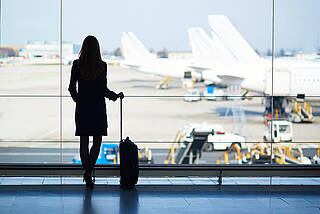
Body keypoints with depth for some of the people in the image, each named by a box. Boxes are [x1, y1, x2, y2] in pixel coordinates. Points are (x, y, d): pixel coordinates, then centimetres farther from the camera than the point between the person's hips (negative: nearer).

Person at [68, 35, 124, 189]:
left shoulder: (77, 65, -3)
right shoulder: (102, 66, -7)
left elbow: (72, 87, 0)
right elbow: (103, 89, -9)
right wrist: (116, 96, 9)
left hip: (82, 107, 1)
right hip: (98, 108, -1)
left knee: (84, 142, 8)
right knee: (97, 141, 8)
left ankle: (87, 174, 7)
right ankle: (88, 171, -6)